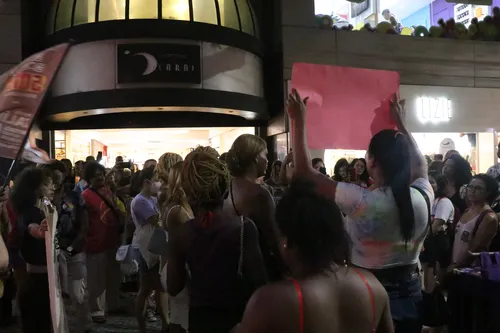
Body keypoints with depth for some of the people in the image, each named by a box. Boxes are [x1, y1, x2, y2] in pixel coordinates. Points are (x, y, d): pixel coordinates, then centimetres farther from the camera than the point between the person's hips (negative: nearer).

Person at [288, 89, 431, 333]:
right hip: (411, 294, 5)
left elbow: (304, 172, -18)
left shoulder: (361, 201, -24)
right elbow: (420, 165, 15)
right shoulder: (423, 197, -8)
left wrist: (299, 121, -10)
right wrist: (400, 122, 22)